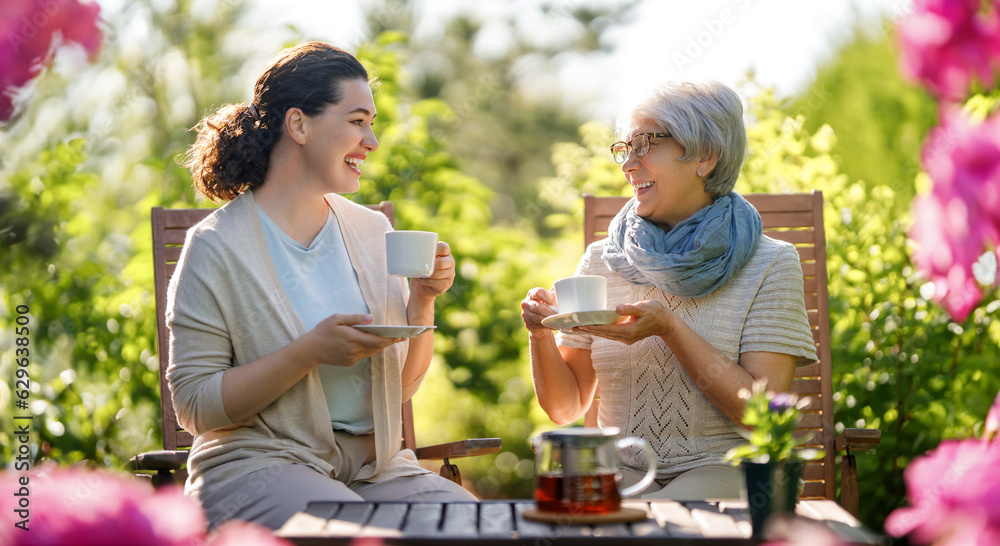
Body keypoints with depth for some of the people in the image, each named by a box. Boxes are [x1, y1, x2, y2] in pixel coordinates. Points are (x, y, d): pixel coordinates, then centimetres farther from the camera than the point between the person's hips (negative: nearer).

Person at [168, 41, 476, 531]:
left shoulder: (371, 231, 11)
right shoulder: (216, 247, -6)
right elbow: (195, 406, -10)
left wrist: (422, 302, -3)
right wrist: (309, 352, -19)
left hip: (375, 464, 5)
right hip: (259, 463, -5)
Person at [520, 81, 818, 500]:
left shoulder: (769, 265, -1)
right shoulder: (601, 261, 10)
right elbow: (566, 408, 11)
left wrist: (669, 329, -18)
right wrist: (541, 337, -9)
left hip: (722, 466, -3)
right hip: (623, 470, 3)